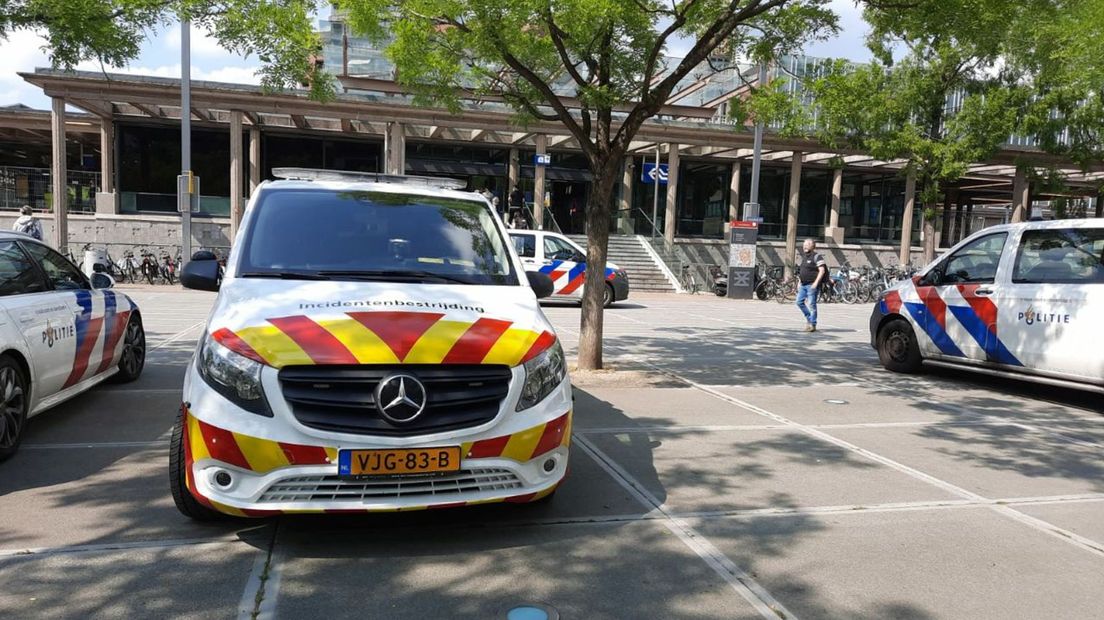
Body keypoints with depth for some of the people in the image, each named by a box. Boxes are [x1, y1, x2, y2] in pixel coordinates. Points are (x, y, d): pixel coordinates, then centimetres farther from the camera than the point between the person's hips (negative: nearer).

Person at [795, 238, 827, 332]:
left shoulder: (816, 257, -9)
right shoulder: (804, 257, 16)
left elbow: (822, 270, -15)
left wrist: (816, 283, -22)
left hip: (812, 285, -8)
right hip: (803, 285, 8)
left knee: (812, 304, -5)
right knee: (799, 302, 7)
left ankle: (813, 325, 2)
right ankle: (809, 318, 22)